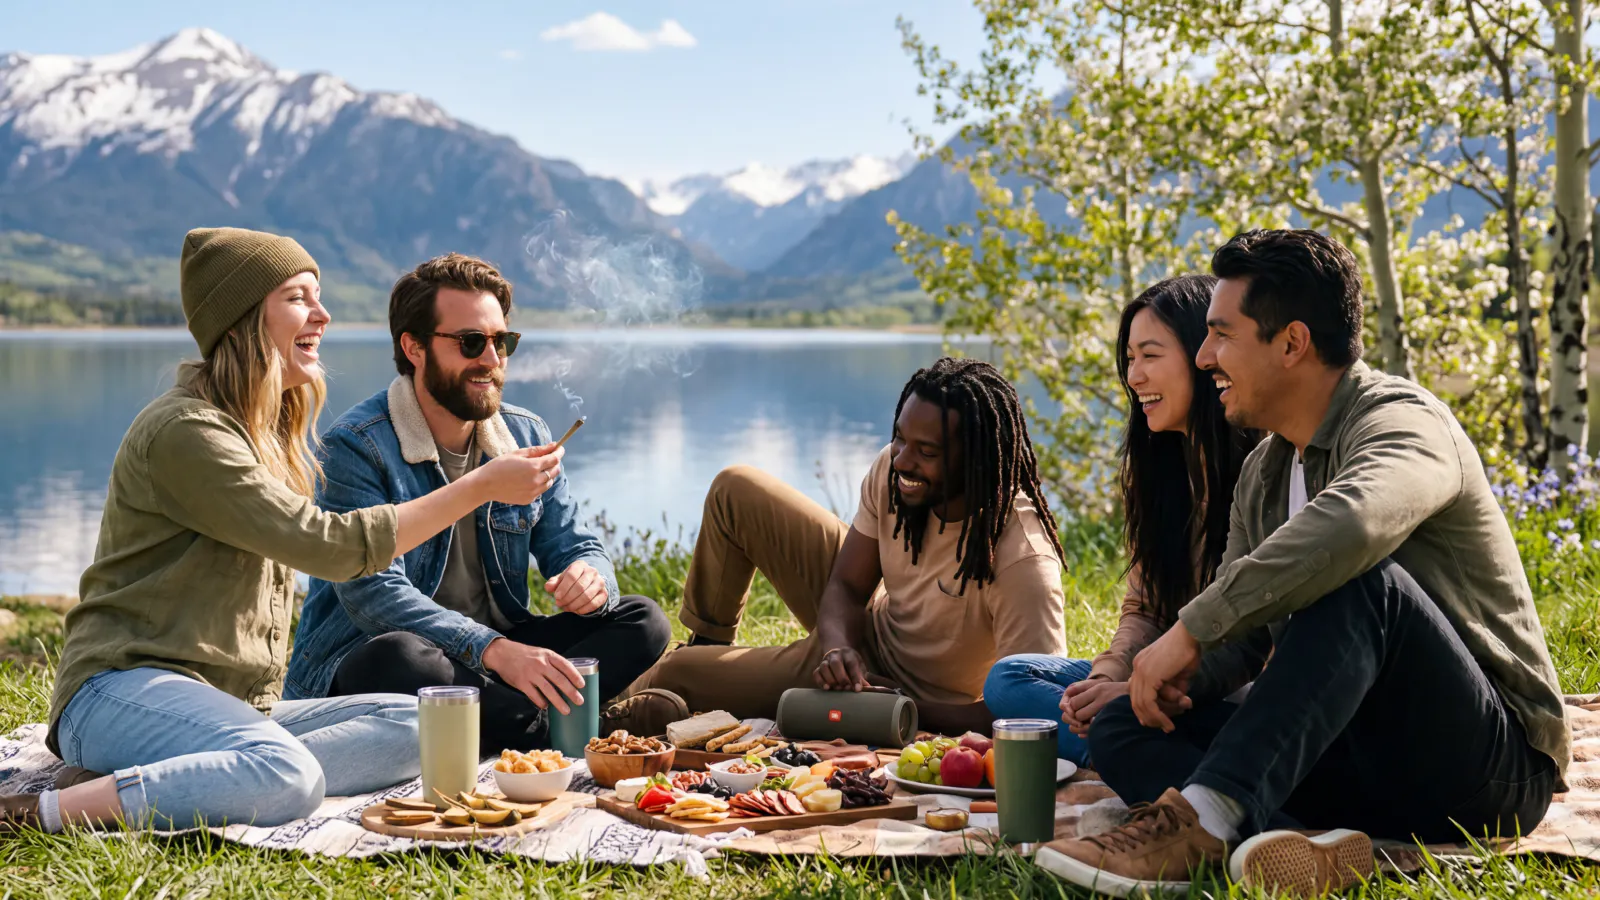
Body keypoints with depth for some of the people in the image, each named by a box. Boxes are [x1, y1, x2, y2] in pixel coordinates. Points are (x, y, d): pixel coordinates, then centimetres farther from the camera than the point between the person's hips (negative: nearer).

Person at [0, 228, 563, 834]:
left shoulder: (272, 434, 19)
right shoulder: (186, 431, -12)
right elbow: (332, 546, -18)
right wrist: (482, 487, -15)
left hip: (238, 707, 10)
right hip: (128, 688, -10)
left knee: (413, 726, -13)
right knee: (289, 777, -37)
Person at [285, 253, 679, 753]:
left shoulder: (527, 436, 8)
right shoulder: (355, 447, -13)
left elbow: (574, 545, 9)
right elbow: (373, 591, -24)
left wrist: (590, 577, -19)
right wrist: (492, 651, -38)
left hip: (501, 653, 6)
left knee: (642, 621, -10)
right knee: (395, 656, -40)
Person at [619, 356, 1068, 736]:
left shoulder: (1023, 561, -38)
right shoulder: (894, 469, -19)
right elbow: (846, 587, -8)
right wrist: (839, 646, -31)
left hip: (897, 681, -6)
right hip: (864, 626, 6)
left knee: (676, 672, -4)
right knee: (735, 489, 6)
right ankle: (707, 643, 31)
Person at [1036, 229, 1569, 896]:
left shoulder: (1403, 420, -14)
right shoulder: (1263, 472, 13)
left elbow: (1350, 526, -39)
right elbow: (1241, 638, 13)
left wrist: (1189, 630, -33)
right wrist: (1180, 672, -11)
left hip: (1497, 760, -8)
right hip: (1364, 761, 8)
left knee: (1362, 579, -35)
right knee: (1121, 726, -6)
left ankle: (1204, 819, -40)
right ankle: (1291, 846, -34)